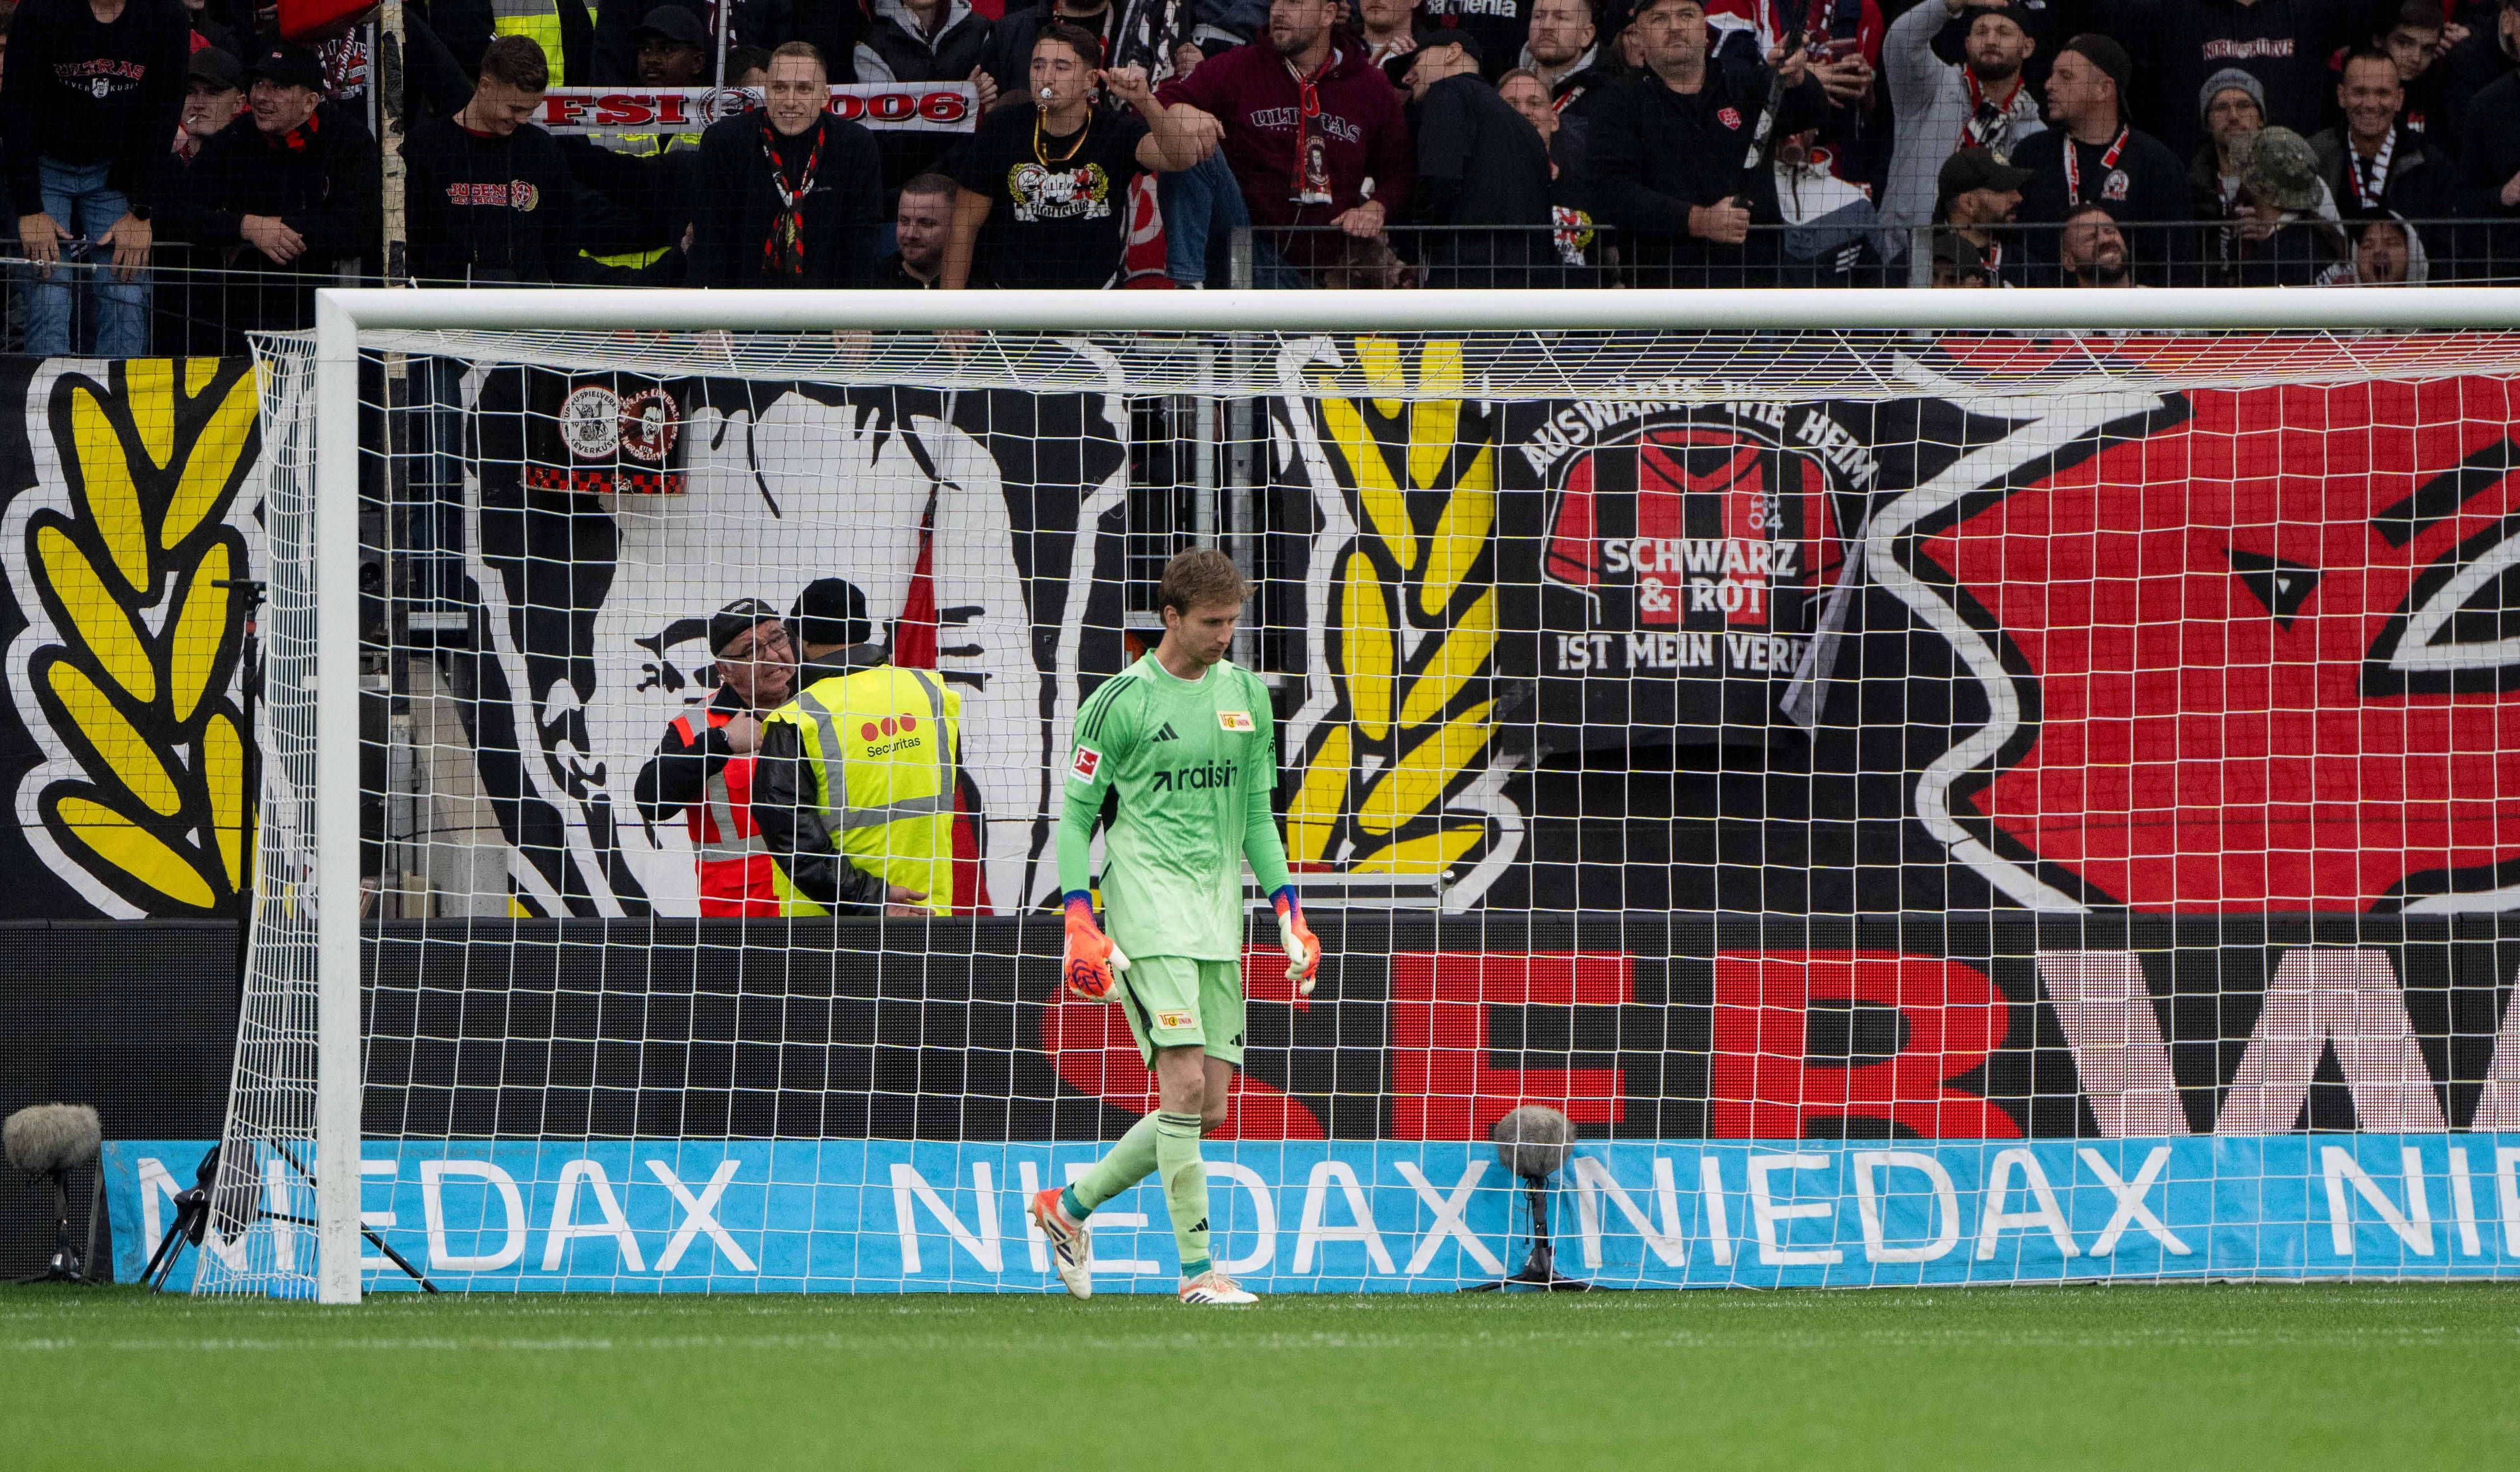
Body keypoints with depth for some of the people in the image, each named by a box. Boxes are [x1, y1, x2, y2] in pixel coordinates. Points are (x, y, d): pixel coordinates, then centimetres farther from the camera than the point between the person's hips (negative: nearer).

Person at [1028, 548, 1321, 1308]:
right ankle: (1197, 1268, -15)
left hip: (1219, 917, 6)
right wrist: (1080, 924, -11)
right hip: (1148, 910, -6)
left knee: (1208, 1110, 3)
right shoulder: (1121, 700, -4)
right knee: (1185, 1082, -18)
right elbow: (1074, 816, 0)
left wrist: (1289, 915, 10)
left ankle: (1070, 1205, 21)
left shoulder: (1248, 696, 13)